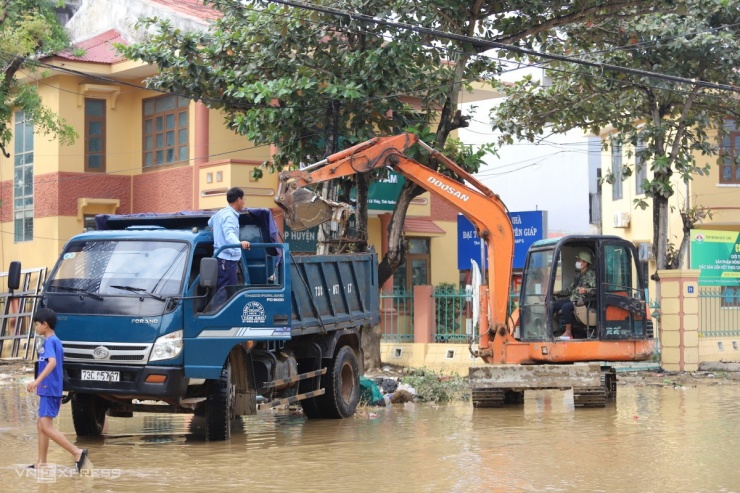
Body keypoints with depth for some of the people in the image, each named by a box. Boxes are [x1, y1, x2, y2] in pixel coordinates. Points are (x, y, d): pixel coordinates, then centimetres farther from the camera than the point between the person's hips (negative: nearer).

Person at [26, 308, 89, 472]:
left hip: (49, 391, -10)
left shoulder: (49, 341, -13)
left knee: (47, 427, -12)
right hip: (51, 391, 10)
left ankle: (77, 452, -16)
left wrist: (37, 381, -39)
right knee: (41, 426, 13)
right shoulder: (56, 341, 16)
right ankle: (41, 463, 14)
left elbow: (52, 362, -31)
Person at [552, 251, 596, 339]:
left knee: (566, 307, -33)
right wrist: (557, 293, 26)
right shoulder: (578, 275, 21)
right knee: (554, 305, -2)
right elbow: (571, 289, 27)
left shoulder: (591, 274, -6)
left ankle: (568, 333, -25)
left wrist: (586, 290, -35)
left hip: (583, 301, -9)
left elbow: (596, 290, -17)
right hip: (573, 299, 9)